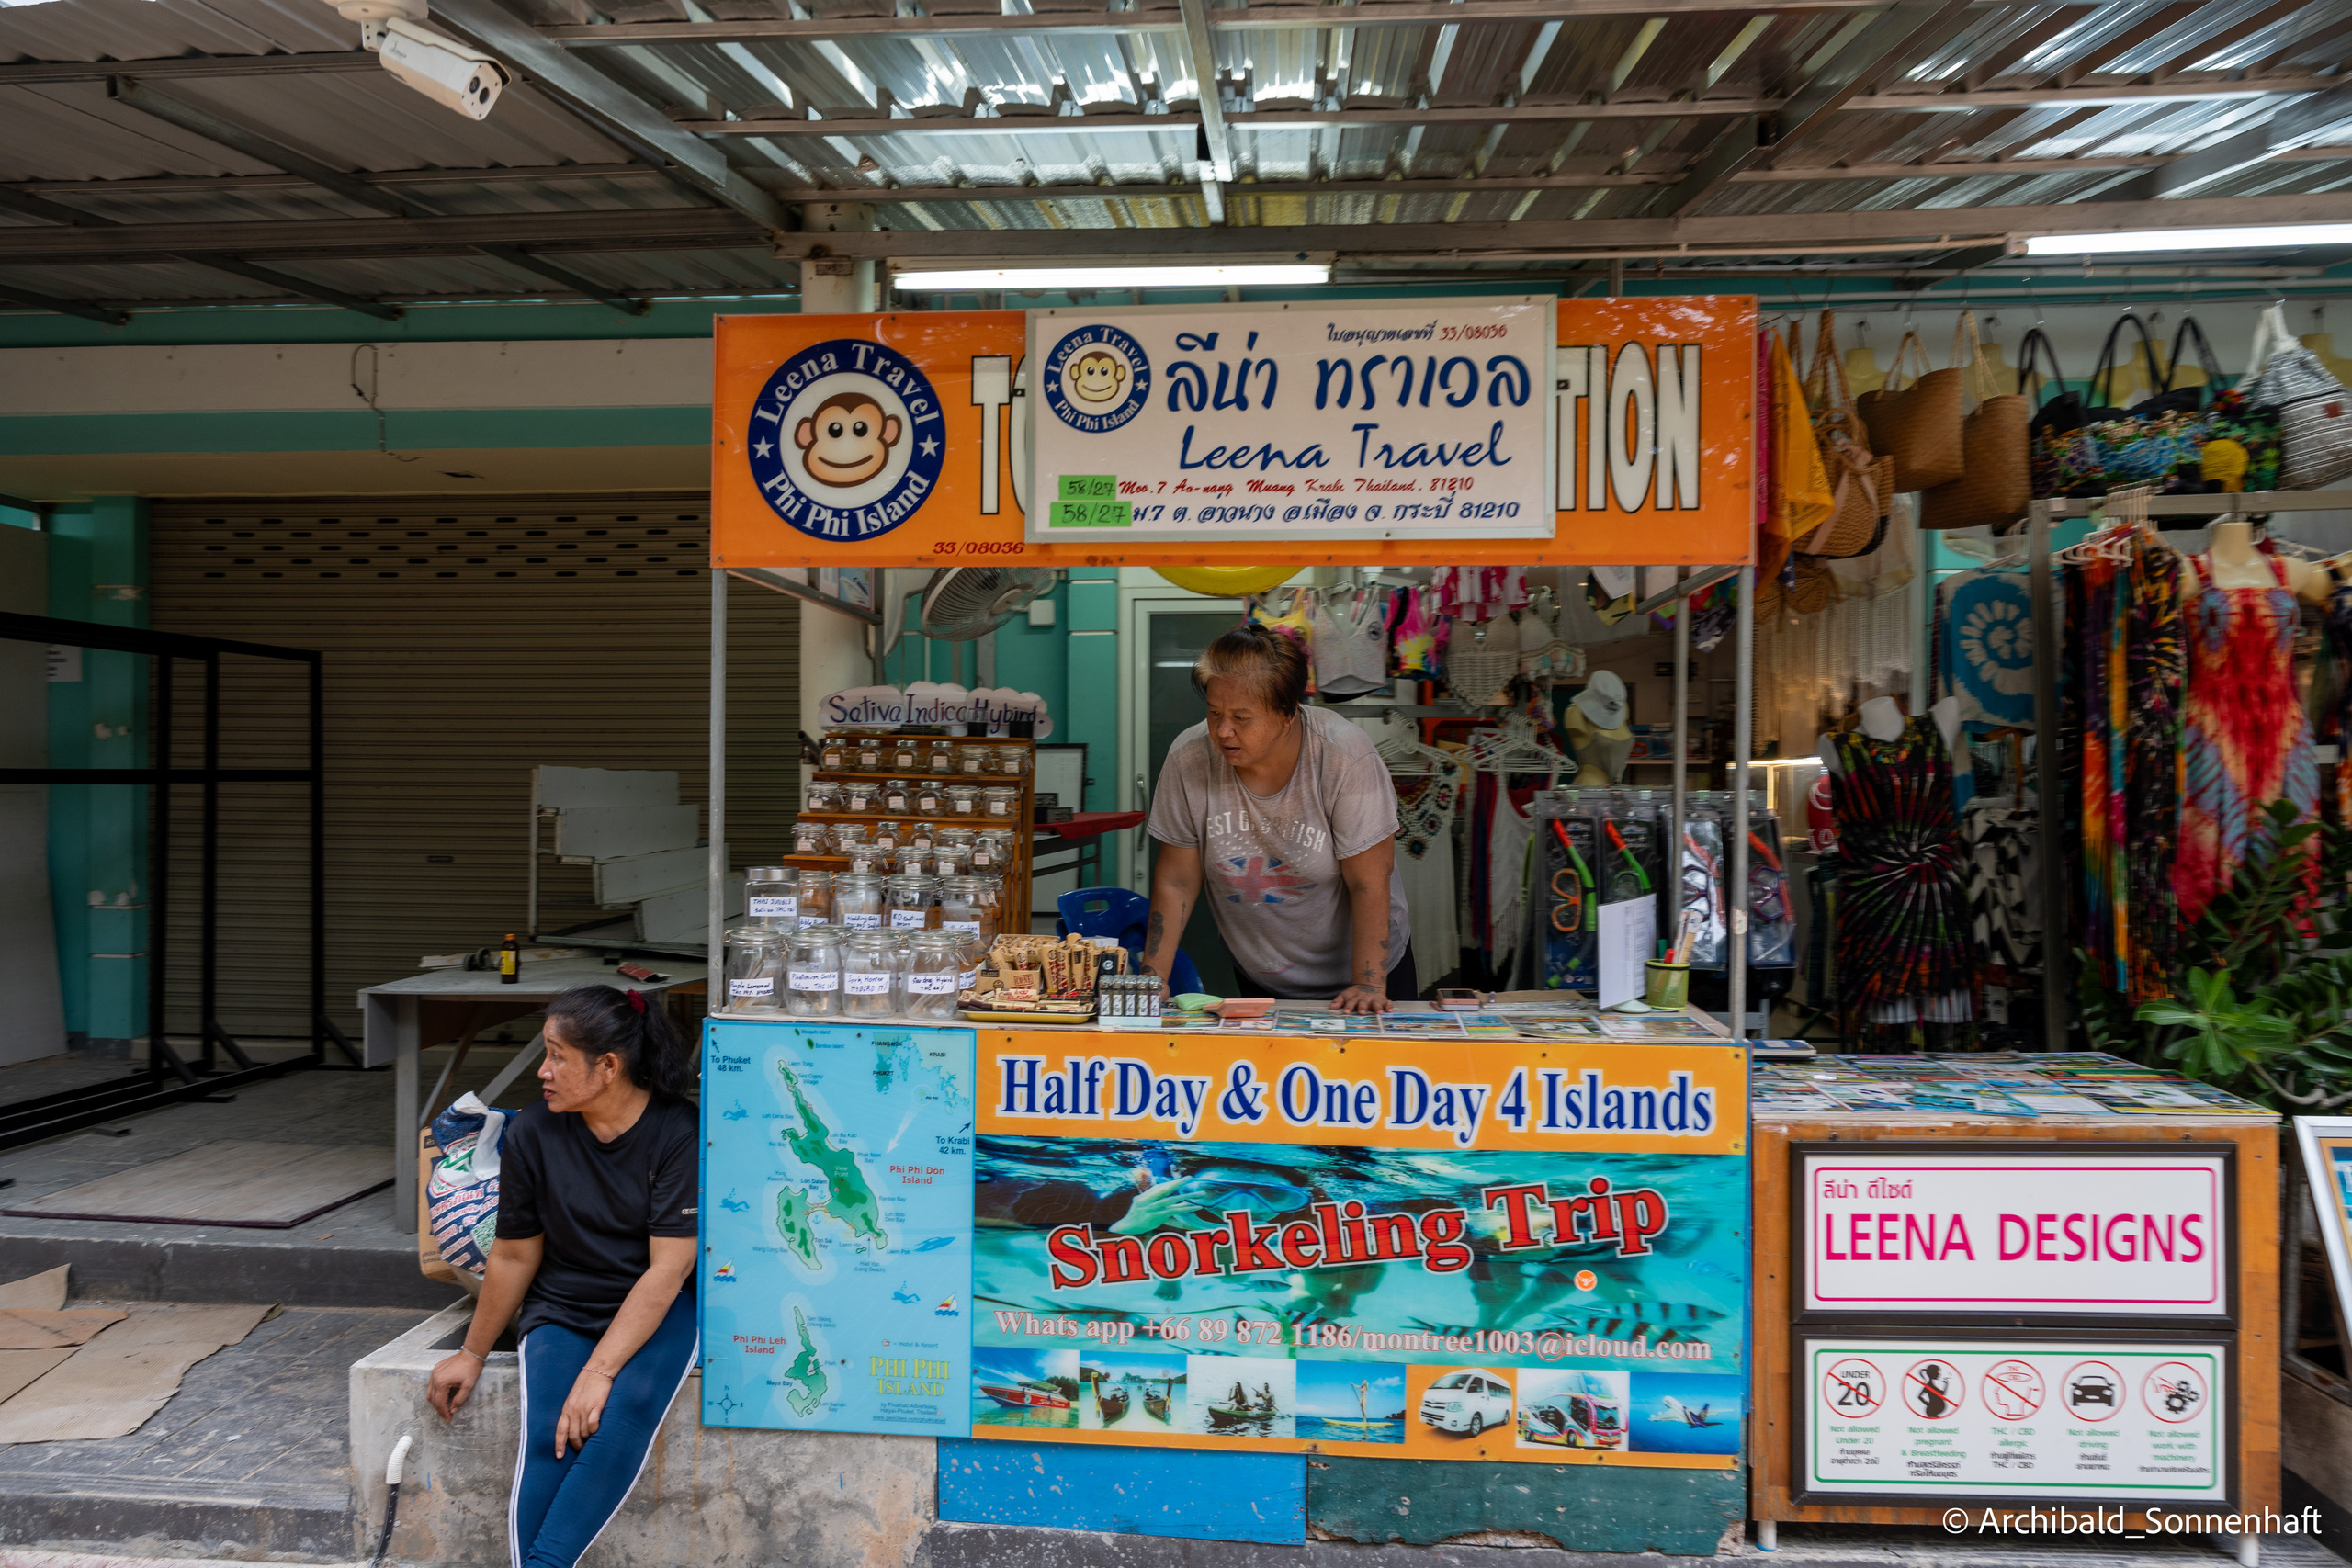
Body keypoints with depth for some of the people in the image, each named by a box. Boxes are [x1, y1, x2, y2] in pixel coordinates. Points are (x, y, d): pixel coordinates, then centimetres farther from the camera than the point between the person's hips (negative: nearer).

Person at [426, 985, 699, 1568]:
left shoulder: (678, 1133, -16)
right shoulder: (532, 1133, -5)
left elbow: (667, 1269, -17)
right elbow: (514, 1256, 8)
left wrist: (599, 1371, -23)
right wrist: (472, 1354, 16)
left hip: (661, 1309, -2)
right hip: (563, 1309, 3)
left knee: (627, 1409, -31)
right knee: (547, 1436, -23)